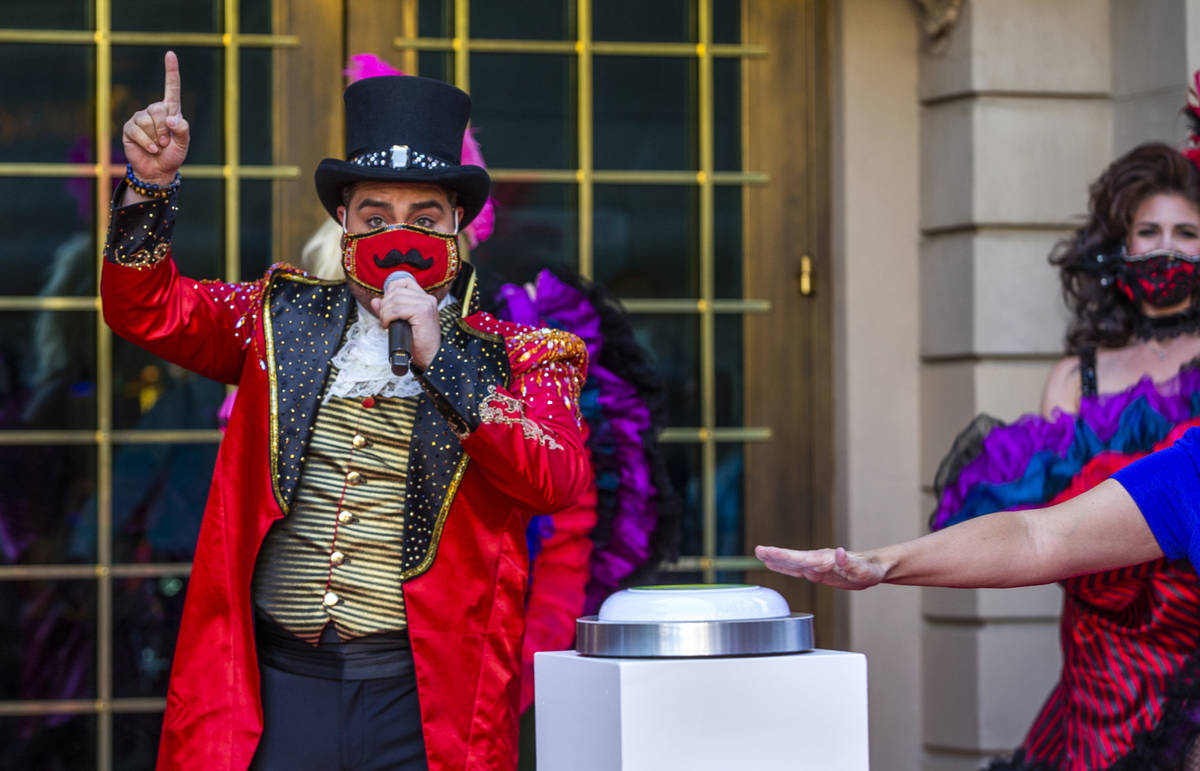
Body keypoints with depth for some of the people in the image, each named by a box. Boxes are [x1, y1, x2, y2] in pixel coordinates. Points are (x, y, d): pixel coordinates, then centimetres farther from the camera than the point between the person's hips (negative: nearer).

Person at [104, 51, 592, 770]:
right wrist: (152, 182, -1)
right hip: (277, 682, 2)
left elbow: (561, 481, -10)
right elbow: (148, 308, 15)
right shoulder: (287, 317, 15)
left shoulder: (516, 355, 6)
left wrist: (438, 358, -17)